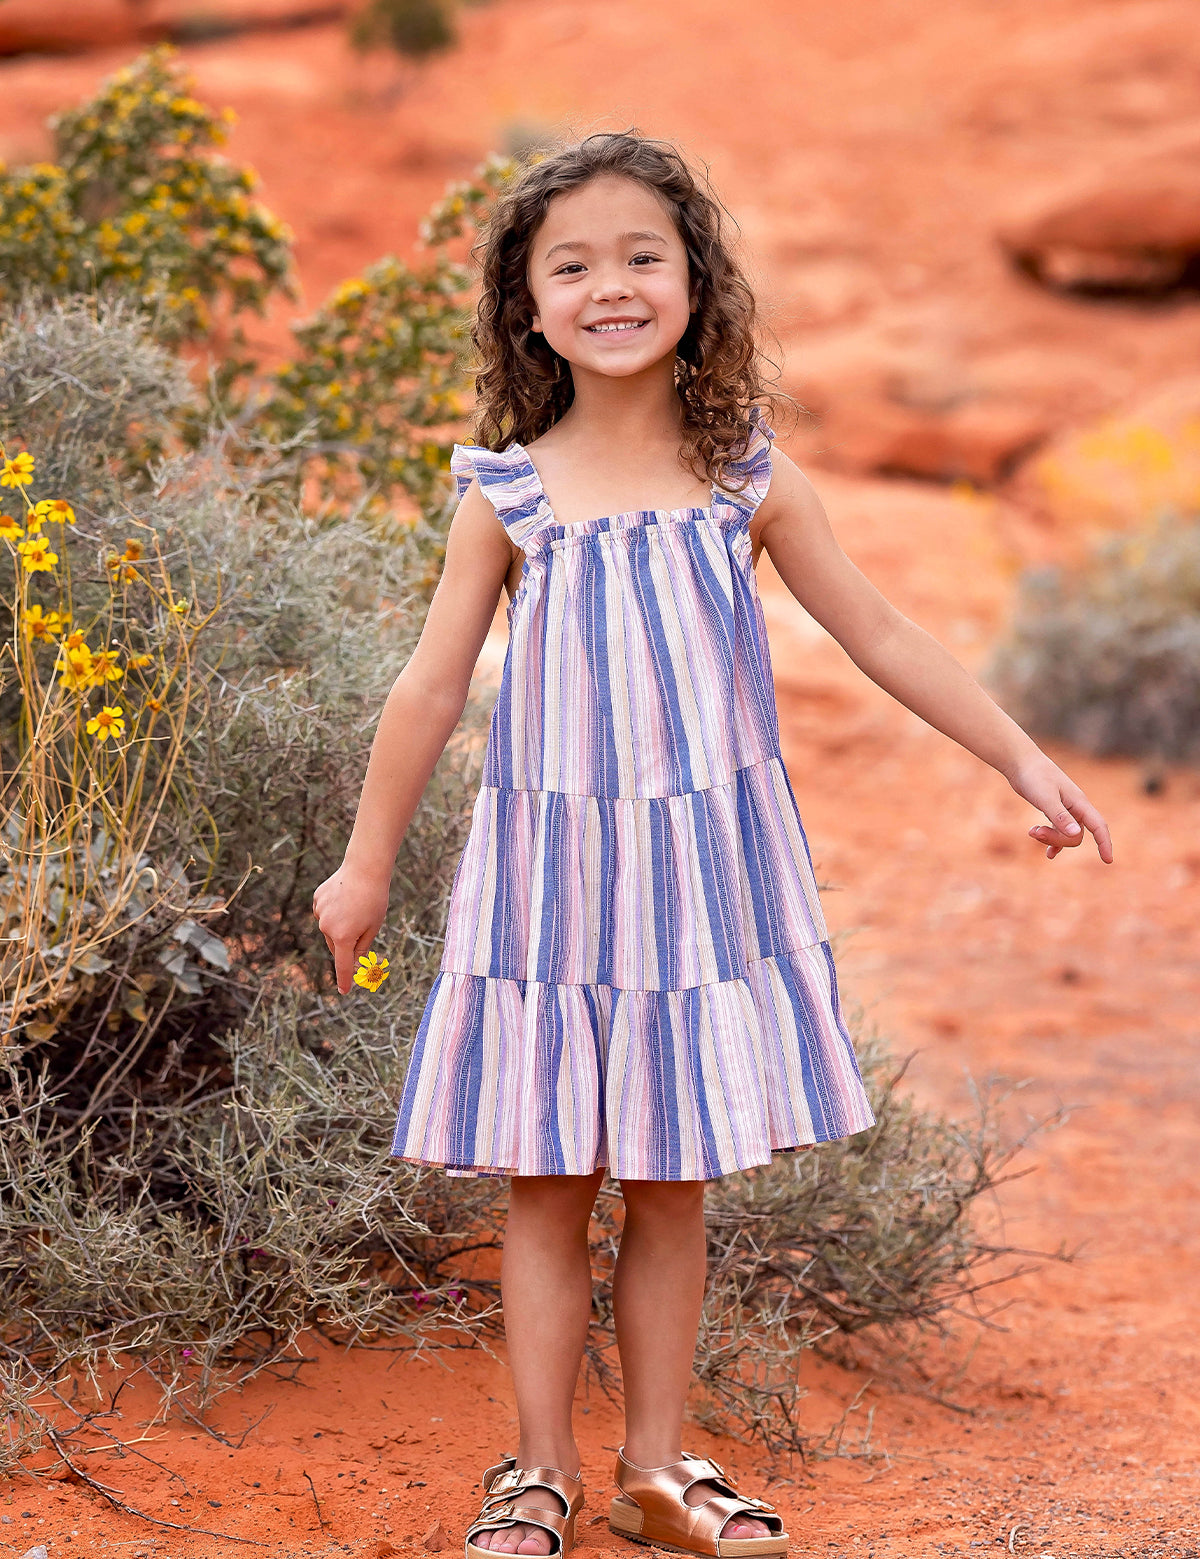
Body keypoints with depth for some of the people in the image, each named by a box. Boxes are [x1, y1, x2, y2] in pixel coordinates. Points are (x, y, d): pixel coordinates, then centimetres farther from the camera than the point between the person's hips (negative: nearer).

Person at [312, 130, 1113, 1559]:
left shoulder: (749, 485, 1)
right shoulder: (509, 498, -4)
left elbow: (881, 638, 8)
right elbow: (430, 688, 3)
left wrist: (1023, 759, 7)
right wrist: (365, 867, 8)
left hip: (707, 865, 1)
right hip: (549, 876, -1)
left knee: (671, 1188, 8)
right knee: (546, 1187, 4)